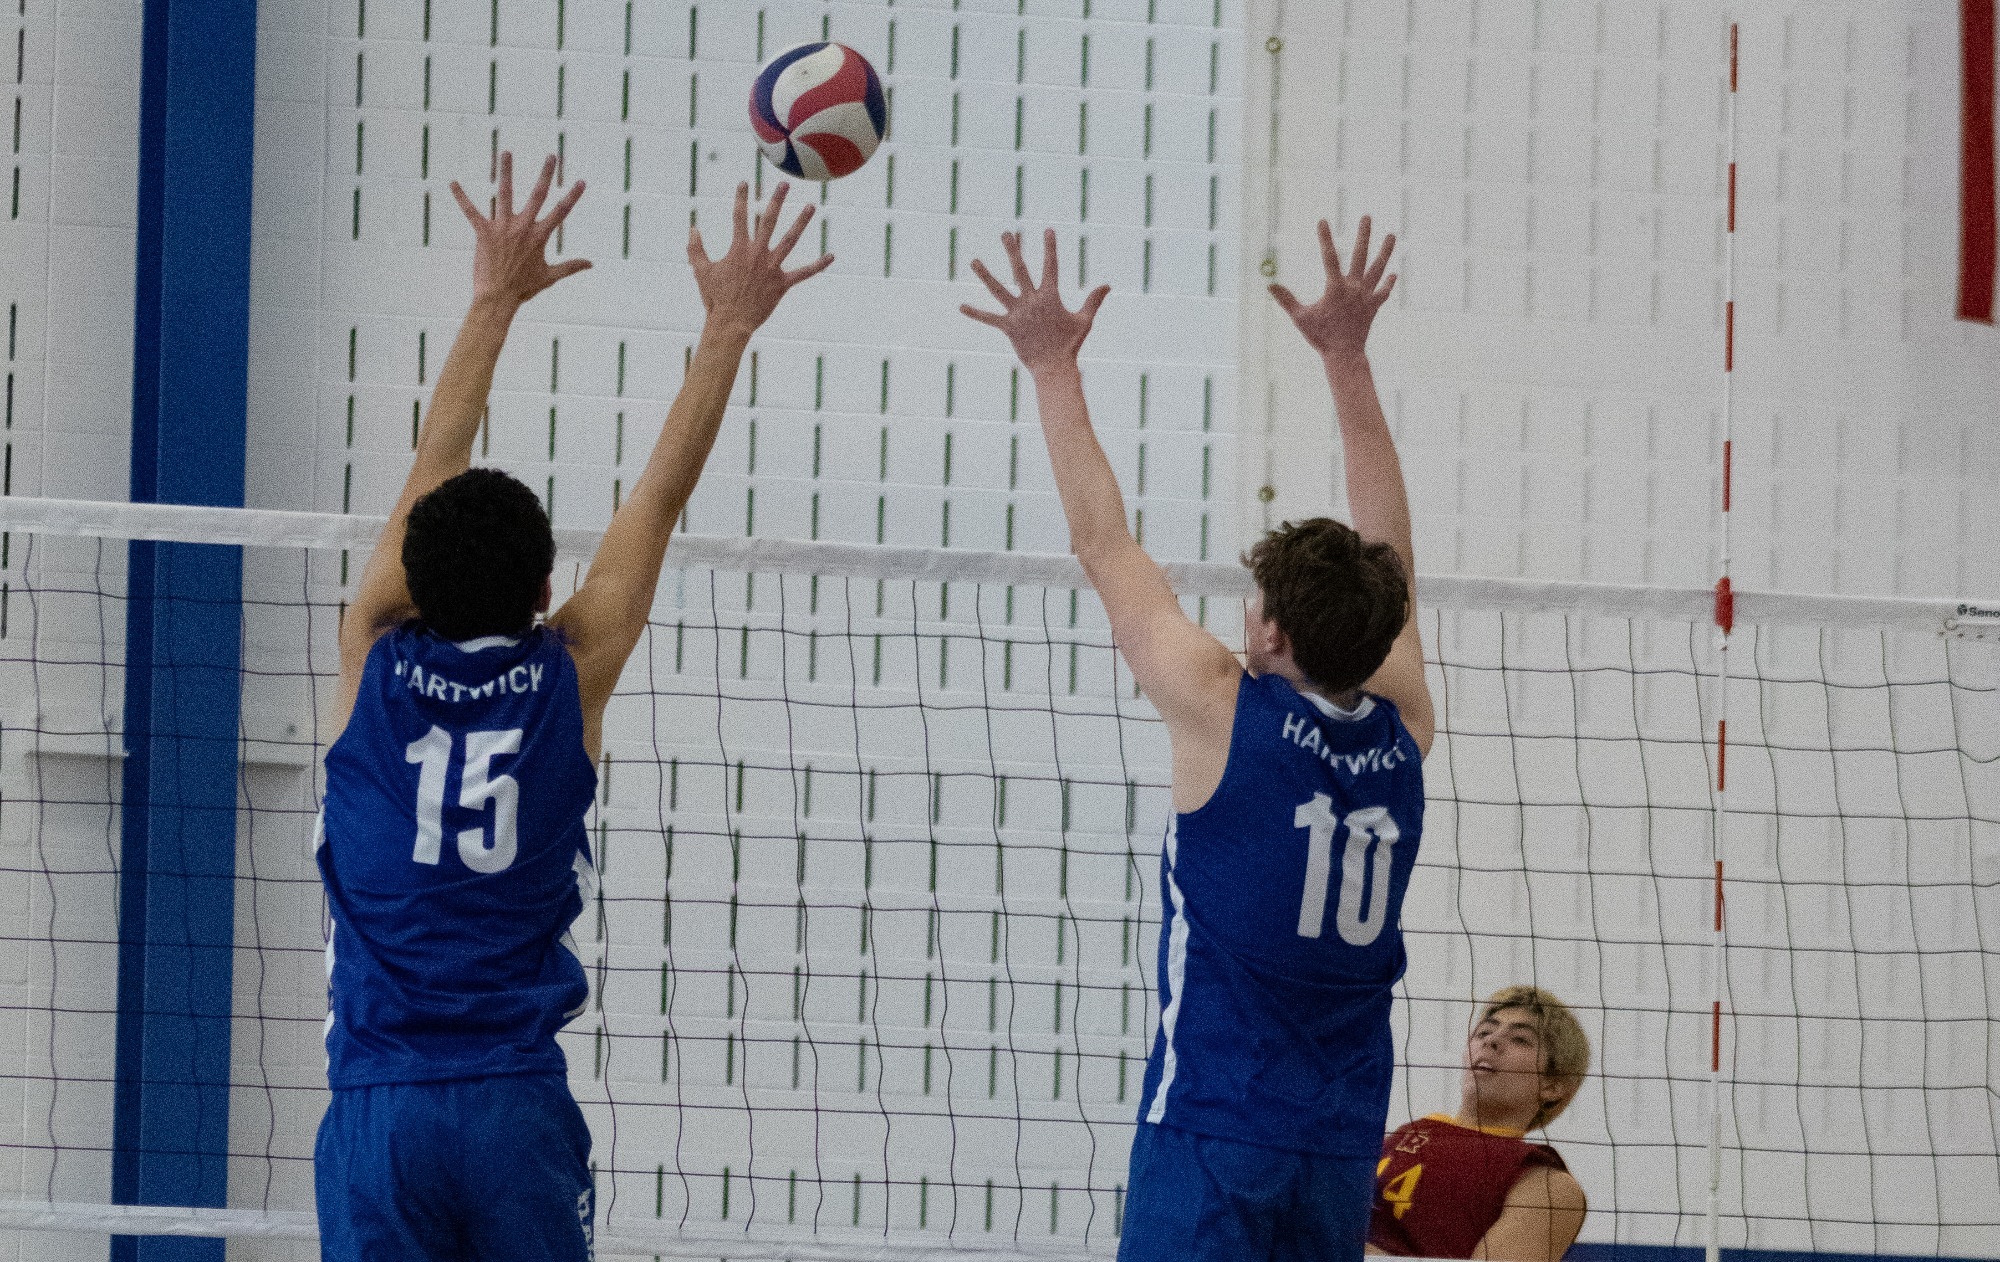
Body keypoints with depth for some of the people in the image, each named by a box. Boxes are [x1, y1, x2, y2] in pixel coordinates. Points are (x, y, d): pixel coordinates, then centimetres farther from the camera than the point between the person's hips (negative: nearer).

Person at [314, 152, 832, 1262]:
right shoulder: (570, 679, 0)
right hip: (515, 1109, 0)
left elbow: (432, 477, 13)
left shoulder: (375, 667, 2)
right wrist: (728, 328, 18)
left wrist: (494, 303, 22)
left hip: (376, 1107, 0)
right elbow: (660, 495, 9)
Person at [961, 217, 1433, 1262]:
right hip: (1343, 1138, 5)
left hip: (1213, 1127, -5)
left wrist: (1054, 369, 9)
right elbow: (1384, 556, 17)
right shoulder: (1400, 732, 4)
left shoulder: (1226, 714, -8)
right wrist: (1346, 359, 22)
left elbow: (1103, 548, 0)